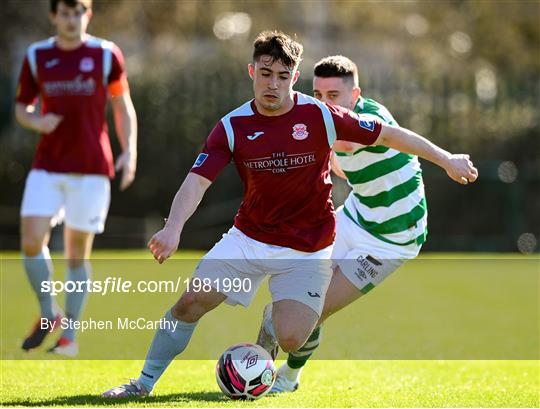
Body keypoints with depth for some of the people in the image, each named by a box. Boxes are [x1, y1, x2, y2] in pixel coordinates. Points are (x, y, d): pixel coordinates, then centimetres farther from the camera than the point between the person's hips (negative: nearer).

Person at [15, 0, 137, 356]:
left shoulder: (106, 55, 1)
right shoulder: (36, 56, 5)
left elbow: (123, 107, 9)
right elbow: (22, 107, 14)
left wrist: (130, 151, -4)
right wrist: (36, 121, -10)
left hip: (91, 169, -2)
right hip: (47, 167, 2)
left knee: (78, 253, 2)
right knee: (31, 242, -12)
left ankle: (69, 335, 13)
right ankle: (48, 313, 10)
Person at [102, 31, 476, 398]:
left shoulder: (320, 116, -12)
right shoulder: (233, 127, -8)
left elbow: (389, 135, -3)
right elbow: (197, 181, -17)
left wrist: (446, 159, 1)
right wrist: (173, 227, -35)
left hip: (306, 251, -2)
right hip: (248, 239, 2)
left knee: (290, 339, -17)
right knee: (190, 303, -9)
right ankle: (144, 382, 8)